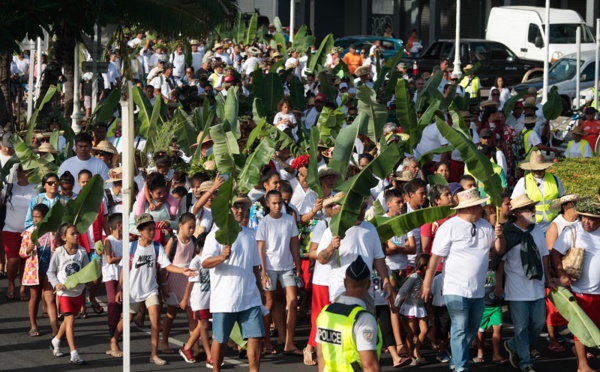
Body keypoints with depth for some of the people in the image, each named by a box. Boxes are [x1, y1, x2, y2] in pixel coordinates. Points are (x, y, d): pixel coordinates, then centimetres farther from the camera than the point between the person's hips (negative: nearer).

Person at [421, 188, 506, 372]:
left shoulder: (485, 226, 7)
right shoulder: (449, 227, -11)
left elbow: (499, 250, 13)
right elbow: (435, 257, -9)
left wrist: (500, 235, -8)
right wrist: (427, 284, -9)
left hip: (478, 290, 7)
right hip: (456, 289, -7)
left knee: (471, 330, 16)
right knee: (460, 330, -10)